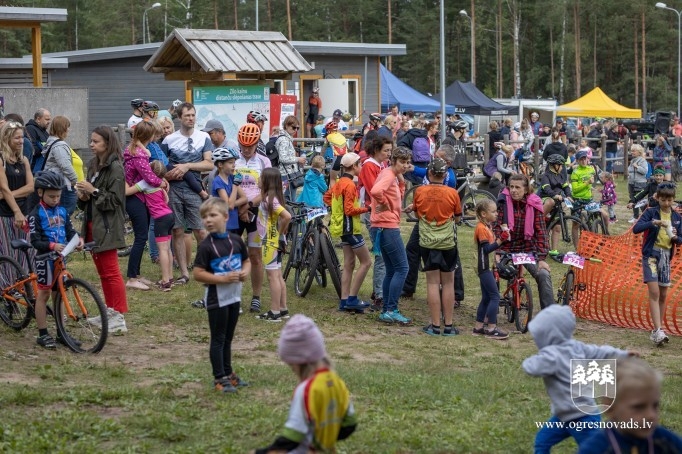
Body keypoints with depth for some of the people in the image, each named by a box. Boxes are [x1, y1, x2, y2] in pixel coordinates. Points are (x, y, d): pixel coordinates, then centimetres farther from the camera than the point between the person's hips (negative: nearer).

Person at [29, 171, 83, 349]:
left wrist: (77, 240, -15)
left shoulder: (62, 211, 7)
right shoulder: (36, 214, -11)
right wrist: (52, 245, -32)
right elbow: (35, 241, -16)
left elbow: (69, 231, 6)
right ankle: (42, 334, 5)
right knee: (43, 293, 0)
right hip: (45, 257, -6)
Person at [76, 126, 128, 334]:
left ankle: (119, 316, -6)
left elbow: (115, 200, -17)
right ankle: (110, 311, 23)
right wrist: (83, 196, 2)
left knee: (111, 272, -8)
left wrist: (94, 191, -19)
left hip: (107, 227, -9)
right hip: (92, 223, 9)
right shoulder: (93, 165, 14)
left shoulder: (115, 168, -13)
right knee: (102, 271, 14)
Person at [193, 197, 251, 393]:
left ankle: (228, 373, 29)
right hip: (216, 298, -5)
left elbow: (246, 261, 15)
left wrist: (245, 272, -8)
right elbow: (197, 274, -17)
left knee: (228, 338, 18)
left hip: (234, 296, 5)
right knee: (218, 339, 2)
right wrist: (223, 278, -23)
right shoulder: (206, 246, -14)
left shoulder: (236, 241, 1)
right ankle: (220, 378, 10)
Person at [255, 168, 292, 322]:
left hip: (271, 242, -10)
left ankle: (275, 312, -2)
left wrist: (280, 232, -17)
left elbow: (287, 216, -29)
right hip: (273, 241, 10)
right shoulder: (268, 198, 9)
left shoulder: (270, 199, -19)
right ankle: (283, 309, 19)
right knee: (278, 276, 14)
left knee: (272, 276, -5)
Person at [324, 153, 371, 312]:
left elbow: (327, 196, 22)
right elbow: (350, 210, -22)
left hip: (343, 227, 10)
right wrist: (366, 209, -15)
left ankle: (344, 301, 12)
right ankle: (352, 299, -5)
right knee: (366, 262, -4)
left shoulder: (340, 182, 10)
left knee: (349, 264, 12)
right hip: (351, 228, -10)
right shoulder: (349, 185, -18)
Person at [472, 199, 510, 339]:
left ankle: (478, 327, 18)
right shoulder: (481, 228, -15)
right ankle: (491, 329, -9)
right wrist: (500, 240, -30)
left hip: (487, 267, 10)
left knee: (486, 297, 13)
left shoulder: (487, 227, 15)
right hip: (484, 267, -10)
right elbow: (486, 248, -22)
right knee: (495, 296, -11)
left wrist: (502, 237, 2)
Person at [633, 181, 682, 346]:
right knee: (654, 292, -14)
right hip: (651, 254, -5)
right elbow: (636, 229, -16)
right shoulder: (651, 212, -5)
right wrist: (654, 223, -29)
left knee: (663, 295, 8)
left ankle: (657, 331, 17)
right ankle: (658, 331, -19)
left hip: (666, 256, 5)